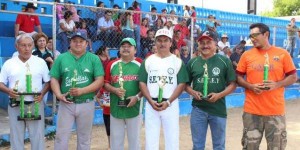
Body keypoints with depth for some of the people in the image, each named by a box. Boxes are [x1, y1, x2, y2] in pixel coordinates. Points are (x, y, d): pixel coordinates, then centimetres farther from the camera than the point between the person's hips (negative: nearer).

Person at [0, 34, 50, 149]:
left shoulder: (40, 62, 3)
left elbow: (48, 81, 5)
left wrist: (42, 93, -13)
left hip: (35, 104, -1)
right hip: (15, 106, 1)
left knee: (37, 136, 5)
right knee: (16, 137, 10)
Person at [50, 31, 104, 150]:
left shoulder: (94, 59, 1)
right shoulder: (61, 58, 4)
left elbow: (100, 81, -6)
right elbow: (54, 79, 3)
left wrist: (82, 91, -18)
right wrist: (59, 95, -14)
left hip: (87, 104, 0)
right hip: (66, 104, 1)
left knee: (84, 138, 11)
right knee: (61, 137, 4)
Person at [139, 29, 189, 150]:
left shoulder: (177, 62, 4)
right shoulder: (148, 61, 8)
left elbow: (181, 84, -2)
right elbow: (142, 83, 4)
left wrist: (168, 102, -14)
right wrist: (151, 101, -10)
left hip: (171, 105, -1)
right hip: (151, 105, 1)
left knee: (172, 139, 4)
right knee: (151, 139, 6)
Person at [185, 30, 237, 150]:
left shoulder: (224, 61, -1)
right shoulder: (192, 62, 4)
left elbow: (232, 84, -1)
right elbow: (186, 84, 10)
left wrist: (219, 95, -16)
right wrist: (193, 93, -11)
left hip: (218, 109, -1)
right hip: (198, 109, 2)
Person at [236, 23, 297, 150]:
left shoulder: (283, 54, 2)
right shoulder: (246, 55, 4)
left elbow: (293, 77, 5)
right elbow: (238, 77, 8)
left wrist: (277, 84, -13)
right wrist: (250, 86, -11)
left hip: (276, 111, 0)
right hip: (252, 110, 1)